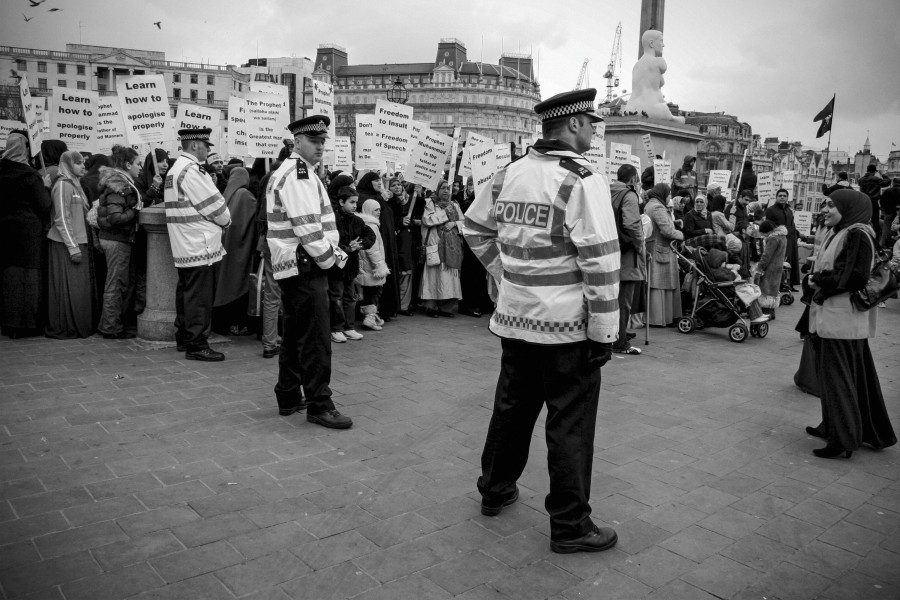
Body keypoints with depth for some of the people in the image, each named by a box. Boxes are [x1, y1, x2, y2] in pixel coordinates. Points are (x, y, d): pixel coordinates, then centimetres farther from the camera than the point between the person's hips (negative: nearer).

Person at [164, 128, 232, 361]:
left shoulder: (177, 168, 16)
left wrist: (218, 219, 7)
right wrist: (226, 220, 2)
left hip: (185, 246, 11)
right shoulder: (190, 171, -16)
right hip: (199, 245, -11)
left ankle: (184, 338, 27)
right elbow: (213, 204, -16)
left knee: (187, 293, 17)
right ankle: (197, 345, -1)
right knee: (200, 297, -5)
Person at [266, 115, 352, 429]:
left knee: (295, 335, 16)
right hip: (304, 266, -11)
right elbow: (306, 227, -21)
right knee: (316, 338, -7)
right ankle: (319, 405, 0)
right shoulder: (296, 174, -14)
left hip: (296, 269, 11)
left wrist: (333, 251, 6)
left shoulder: (300, 173, 19)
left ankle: (288, 397, 27)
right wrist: (329, 259, -11)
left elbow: (318, 222, 19)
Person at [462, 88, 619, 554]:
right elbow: (600, 263, -18)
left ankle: (495, 491, 38)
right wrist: (604, 332, -13)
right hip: (567, 327, -6)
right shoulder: (583, 182, -14)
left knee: (511, 407, 21)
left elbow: (474, 227, 18)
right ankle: (570, 527, 16)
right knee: (570, 426, 5)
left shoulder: (507, 175, 6)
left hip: (514, 319, 7)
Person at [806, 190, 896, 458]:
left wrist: (819, 280, -11)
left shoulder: (858, 235, -13)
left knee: (838, 377, -3)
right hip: (829, 315, 9)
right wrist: (817, 278, -1)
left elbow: (856, 276, -20)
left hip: (842, 318, -9)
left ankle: (843, 438, 5)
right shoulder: (838, 233, 14)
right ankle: (832, 426, 28)